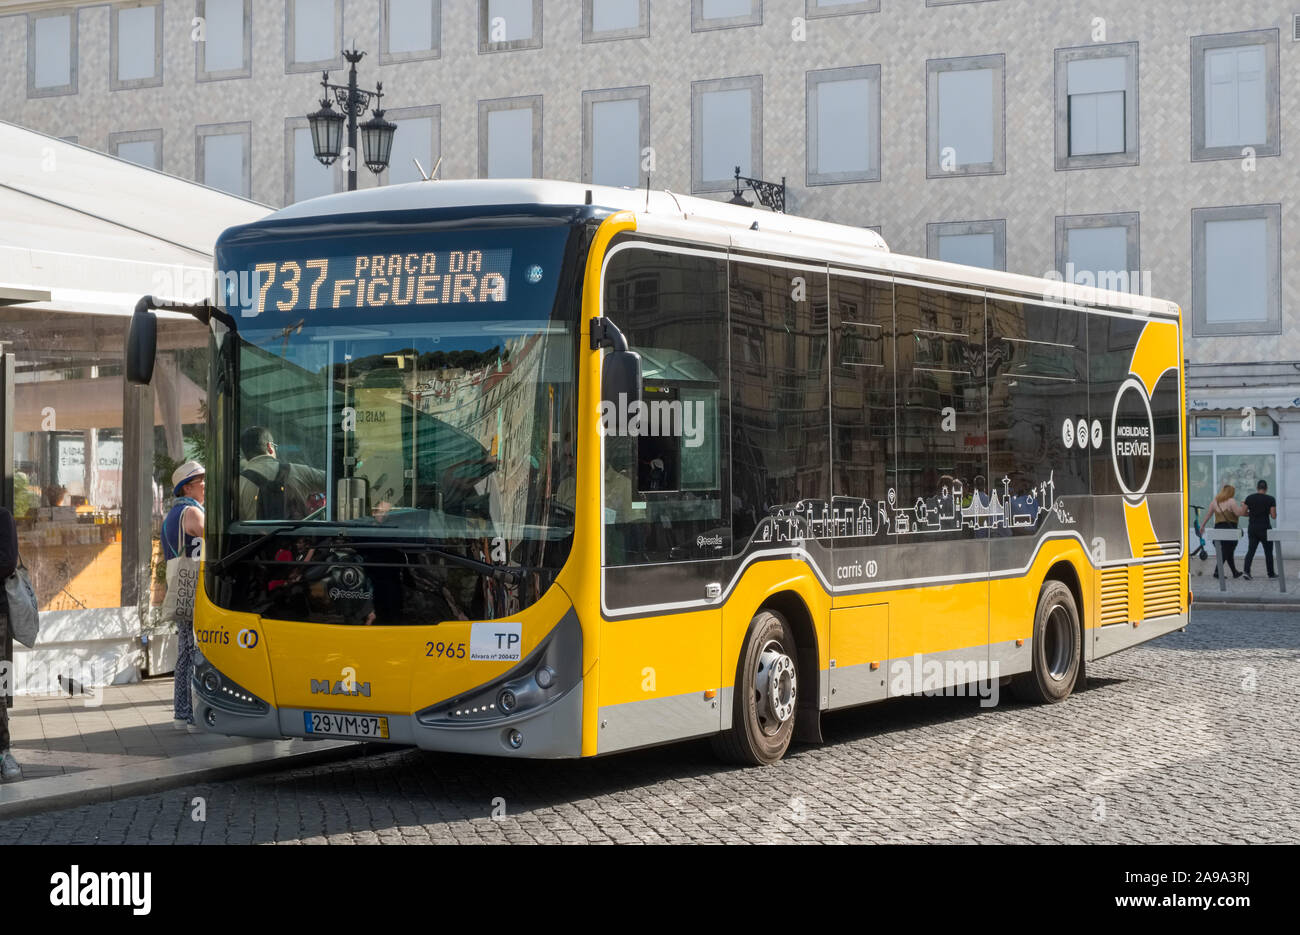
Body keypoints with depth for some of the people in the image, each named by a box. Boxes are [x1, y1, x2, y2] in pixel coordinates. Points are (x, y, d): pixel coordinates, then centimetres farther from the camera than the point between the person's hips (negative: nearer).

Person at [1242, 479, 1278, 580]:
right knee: (1268, 551, 11)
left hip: (1252, 528, 3)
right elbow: (1273, 516, -10)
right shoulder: (1270, 499, -9)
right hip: (1264, 528, -3)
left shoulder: (1249, 498, 0)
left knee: (1251, 550, 6)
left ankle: (1246, 569, -13)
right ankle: (1271, 574, 19)